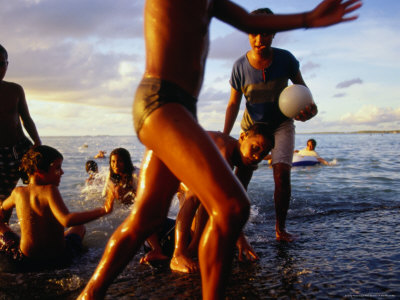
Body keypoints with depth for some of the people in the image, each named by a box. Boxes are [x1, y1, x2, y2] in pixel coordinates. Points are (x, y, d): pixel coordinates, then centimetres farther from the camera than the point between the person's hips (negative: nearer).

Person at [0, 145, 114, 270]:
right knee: (79, 227, 26)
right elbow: (67, 220, -35)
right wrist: (103, 210, -37)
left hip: (24, 259, 3)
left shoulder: (18, 192, -4)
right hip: (59, 258, -2)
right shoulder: (50, 190, -20)